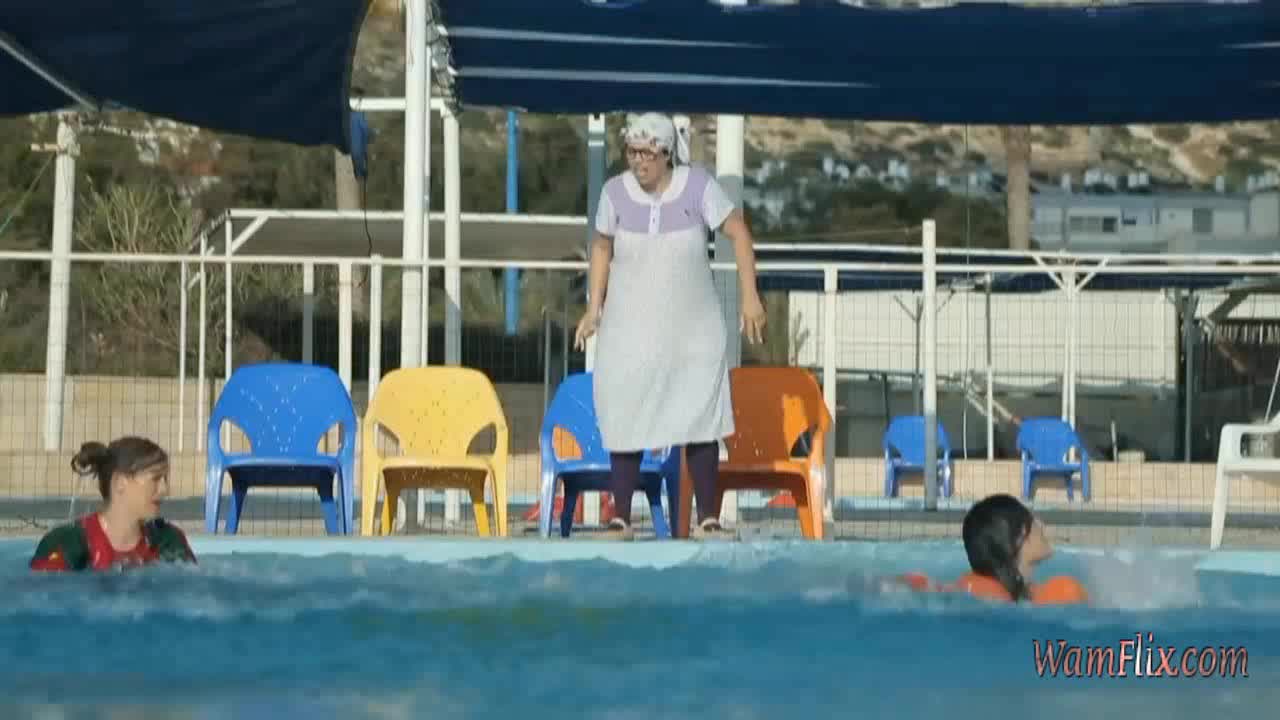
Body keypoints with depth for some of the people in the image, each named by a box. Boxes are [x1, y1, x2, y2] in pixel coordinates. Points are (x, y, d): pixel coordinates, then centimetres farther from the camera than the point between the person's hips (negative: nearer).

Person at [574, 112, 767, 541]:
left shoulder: (698, 186, -13)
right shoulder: (615, 192, -9)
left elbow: (738, 233, -7)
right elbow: (601, 247, 6)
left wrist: (750, 297, -11)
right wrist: (594, 308, 1)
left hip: (693, 328, -1)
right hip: (630, 328, 1)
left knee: (700, 417, -1)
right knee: (624, 417, -1)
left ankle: (708, 519, 6)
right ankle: (621, 519, 6)